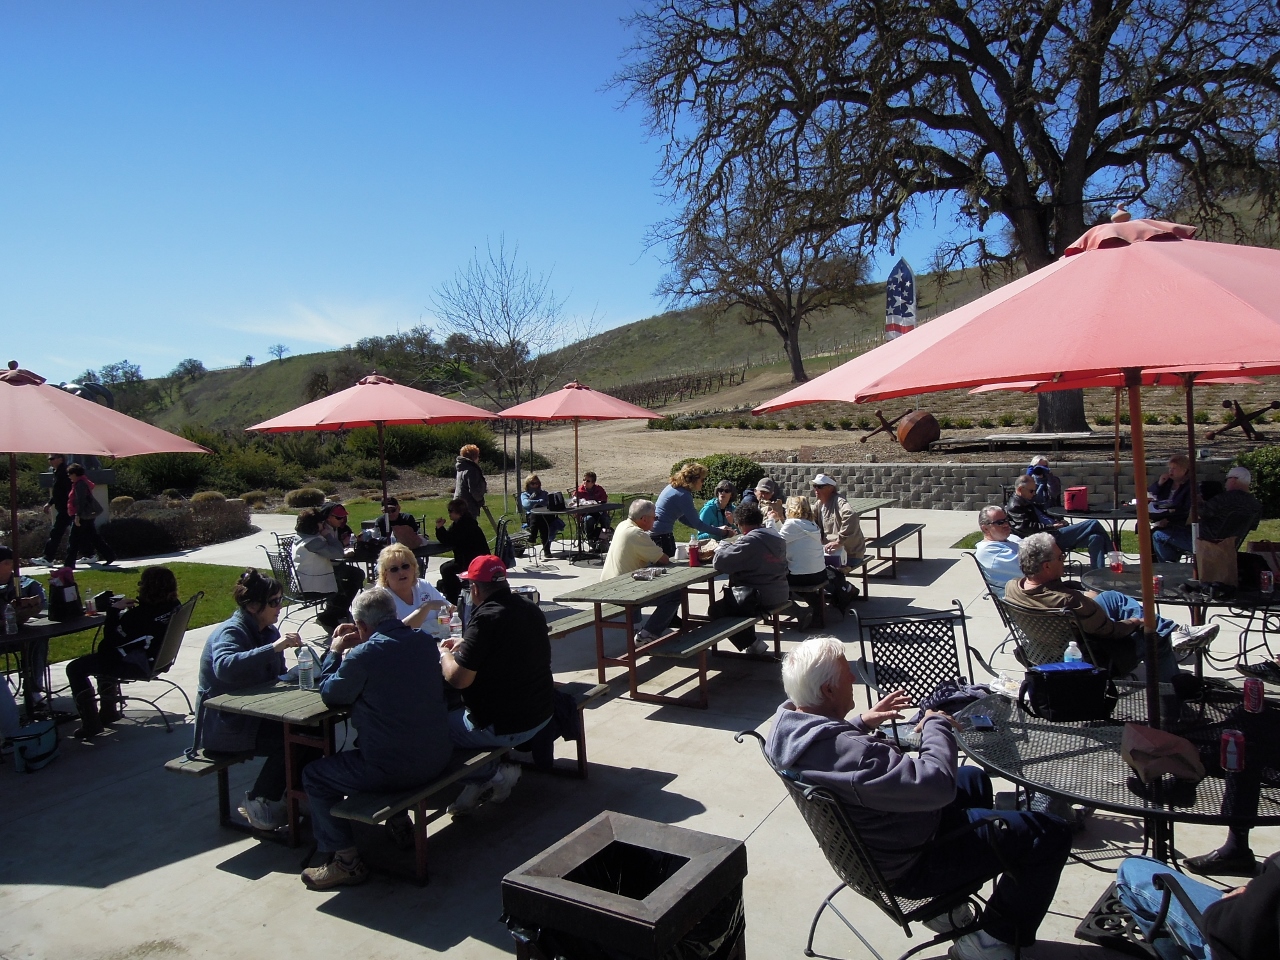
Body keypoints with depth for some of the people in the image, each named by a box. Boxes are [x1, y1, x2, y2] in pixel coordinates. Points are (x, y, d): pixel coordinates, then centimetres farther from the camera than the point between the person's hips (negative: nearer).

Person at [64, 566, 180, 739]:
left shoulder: (141, 613, -28)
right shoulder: (174, 605, -3)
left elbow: (111, 639, -18)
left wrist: (114, 609, -11)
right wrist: (125, 611, 2)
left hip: (136, 666, -10)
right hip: (157, 659, 10)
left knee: (75, 669, 4)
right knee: (102, 656, 35)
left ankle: (91, 724, 7)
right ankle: (109, 711, 41)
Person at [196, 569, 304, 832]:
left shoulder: (268, 632, 7)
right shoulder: (230, 632, -18)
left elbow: (277, 676, 12)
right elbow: (224, 667, -41)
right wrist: (273, 648, -44)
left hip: (255, 716, 8)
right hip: (224, 727, -8)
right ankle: (258, 803, -3)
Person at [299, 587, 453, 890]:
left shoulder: (364, 655, -20)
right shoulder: (425, 644, 1)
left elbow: (330, 694, -2)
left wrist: (334, 652, 12)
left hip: (394, 769, -8)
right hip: (438, 758, 8)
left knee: (314, 776, 13)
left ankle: (346, 861, 15)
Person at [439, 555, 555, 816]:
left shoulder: (486, 618, -23)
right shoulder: (531, 609, 2)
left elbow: (457, 679, -22)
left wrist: (445, 654, -2)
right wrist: (463, 648, 19)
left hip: (503, 727, -8)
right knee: (458, 712, 28)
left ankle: (491, 774, 8)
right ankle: (481, 783, 18)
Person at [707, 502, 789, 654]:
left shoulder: (749, 541, -19)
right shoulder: (777, 537, 7)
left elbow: (719, 562, -22)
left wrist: (722, 547, -1)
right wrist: (734, 546, 16)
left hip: (760, 598, -9)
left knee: (714, 610, 5)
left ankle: (752, 644, 5)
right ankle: (752, 643, 31)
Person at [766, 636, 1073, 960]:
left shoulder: (788, 723, -10)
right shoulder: (848, 754, -40)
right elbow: (937, 783, -38)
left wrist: (862, 722, 1)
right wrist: (937, 725, -20)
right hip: (907, 865, -9)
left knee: (974, 778, 30)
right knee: (1051, 835, -2)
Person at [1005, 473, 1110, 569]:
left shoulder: (1028, 502, 24)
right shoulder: (1014, 506, -7)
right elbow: (1028, 527, -18)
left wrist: (1057, 522, 9)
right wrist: (1052, 527, -17)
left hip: (1053, 533, 10)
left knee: (1095, 538, -10)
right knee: (1093, 524, -12)